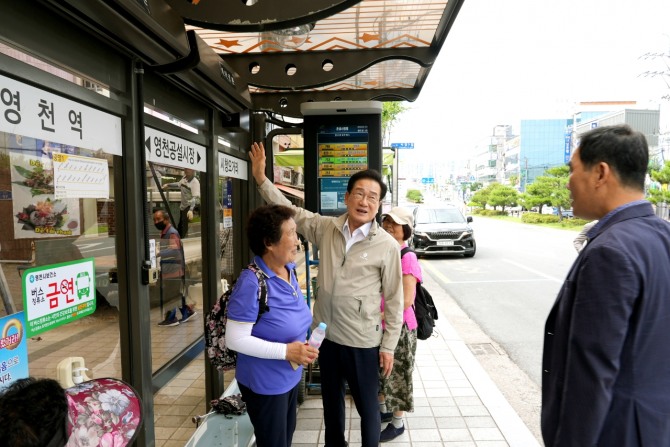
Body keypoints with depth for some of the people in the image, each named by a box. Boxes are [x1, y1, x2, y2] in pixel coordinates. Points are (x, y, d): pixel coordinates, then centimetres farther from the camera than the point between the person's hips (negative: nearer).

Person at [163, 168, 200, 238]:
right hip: (182, 206, 9)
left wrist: (191, 210, -43)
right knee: (179, 227, 21)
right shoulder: (184, 178, 4)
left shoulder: (195, 182, -21)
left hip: (189, 207, -9)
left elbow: (196, 197, -32)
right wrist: (168, 185, 36)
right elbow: (178, 184, 29)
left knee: (184, 230, -12)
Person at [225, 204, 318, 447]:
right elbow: (235, 339, -26)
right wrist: (286, 351, -28)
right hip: (265, 383, -8)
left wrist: (303, 346, 1)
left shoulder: (290, 271, -3)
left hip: (291, 376, 8)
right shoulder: (252, 282, -28)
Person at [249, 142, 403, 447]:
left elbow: (394, 299, -8)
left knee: (367, 406, 15)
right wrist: (261, 178, -3)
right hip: (326, 334, 4)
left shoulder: (387, 246, -13)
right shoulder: (326, 228, -3)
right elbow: (290, 211, 4)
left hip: (362, 341, -4)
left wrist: (389, 346, -7)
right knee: (331, 400, 25)